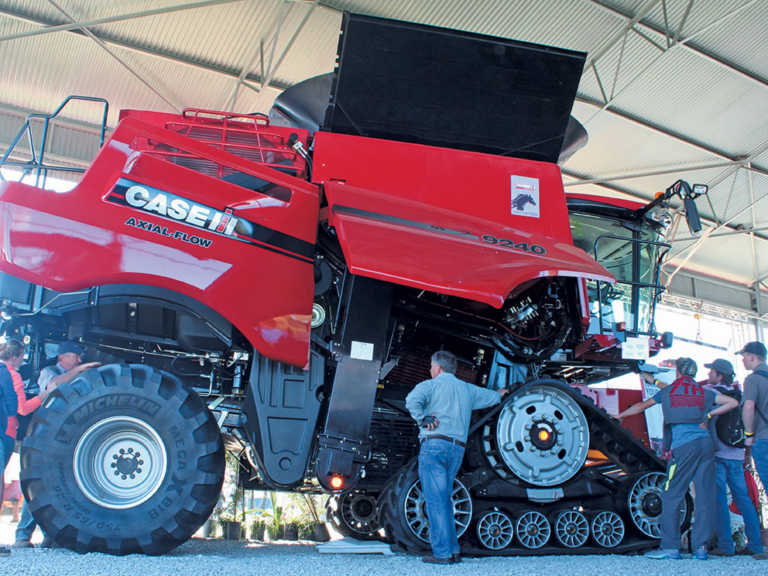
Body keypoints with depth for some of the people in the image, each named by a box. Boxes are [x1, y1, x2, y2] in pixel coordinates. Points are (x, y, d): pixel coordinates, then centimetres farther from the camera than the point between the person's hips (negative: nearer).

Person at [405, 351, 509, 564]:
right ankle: (454, 551, 11)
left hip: (434, 444, -6)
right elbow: (491, 397, 39)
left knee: (436, 500, -5)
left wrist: (423, 420, -8)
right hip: (458, 449, 6)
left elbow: (412, 400, -18)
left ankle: (442, 553, -6)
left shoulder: (431, 385, 3)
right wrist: (500, 393, 60)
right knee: (444, 499, 13)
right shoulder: (468, 389, 20)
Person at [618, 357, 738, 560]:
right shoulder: (704, 392, 17)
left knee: (671, 498, 1)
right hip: (705, 443, 3)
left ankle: (670, 547, -2)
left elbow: (641, 406, 26)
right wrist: (709, 415, 14)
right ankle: (701, 547, 4)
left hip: (683, 446, -3)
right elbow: (733, 403, 14)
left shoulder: (667, 391, 15)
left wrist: (621, 415, 41)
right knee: (704, 498, 5)